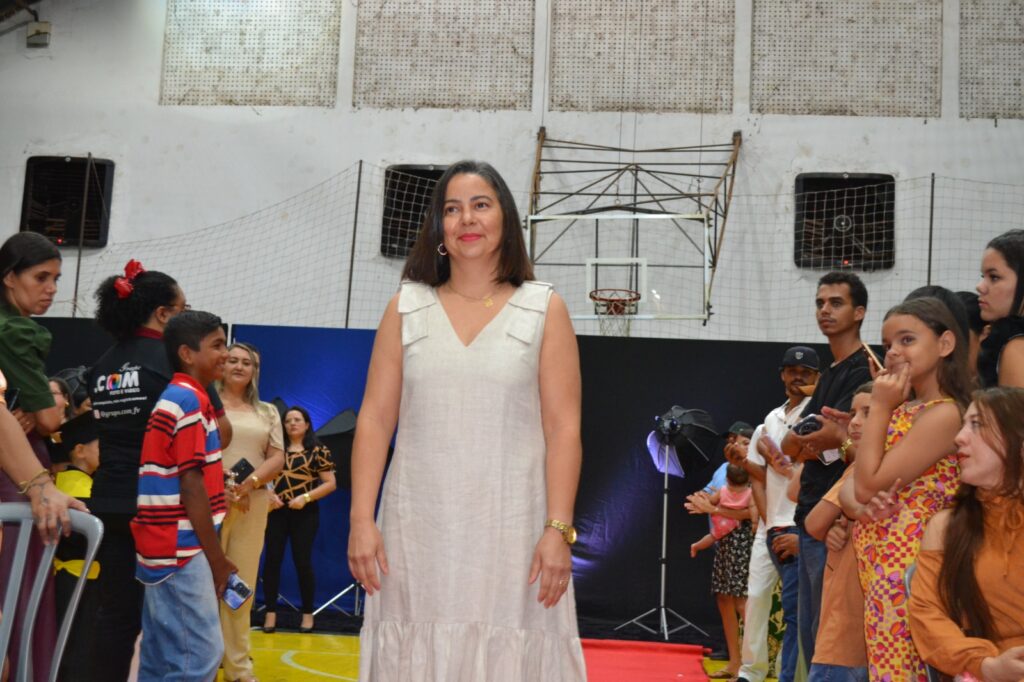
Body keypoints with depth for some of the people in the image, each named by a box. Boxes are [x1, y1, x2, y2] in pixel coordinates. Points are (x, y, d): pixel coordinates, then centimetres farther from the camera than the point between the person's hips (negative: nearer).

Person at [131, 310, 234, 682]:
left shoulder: (174, 398, 17)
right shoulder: (191, 400, -12)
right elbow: (190, 488, -17)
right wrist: (217, 559, -13)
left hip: (165, 547, 10)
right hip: (181, 549, -10)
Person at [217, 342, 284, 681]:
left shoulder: (267, 412, 16)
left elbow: (277, 458, 8)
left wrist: (249, 483, -10)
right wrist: (221, 486, -14)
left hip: (252, 505, 3)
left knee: (242, 586, 5)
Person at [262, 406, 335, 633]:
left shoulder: (317, 450, 1)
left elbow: (330, 483, -2)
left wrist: (306, 497, -13)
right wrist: (268, 494, -13)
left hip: (305, 514, -2)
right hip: (276, 512, 2)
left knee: (303, 561, 2)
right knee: (272, 560, 0)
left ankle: (308, 614, 15)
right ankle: (271, 613, 9)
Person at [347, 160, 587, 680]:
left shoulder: (544, 309, 2)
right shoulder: (407, 307, 6)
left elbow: (563, 428, -3)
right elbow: (374, 420, 3)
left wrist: (558, 530, -10)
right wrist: (361, 519, -4)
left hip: (512, 528, -1)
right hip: (418, 529, 2)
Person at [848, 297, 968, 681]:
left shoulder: (943, 414, -17)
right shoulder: (904, 410, 13)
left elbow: (868, 486, -18)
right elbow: (854, 483, 16)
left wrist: (880, 408, -13)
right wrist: (853, 506, -4)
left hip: (904, 567, -9)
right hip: (880, 565, 9)